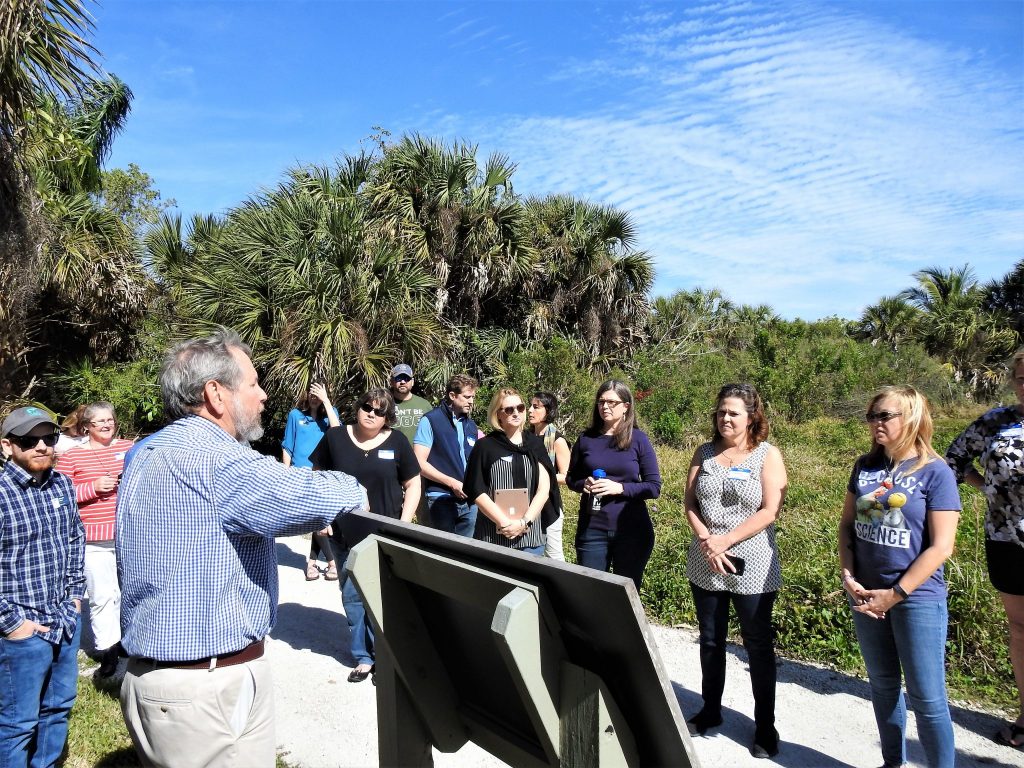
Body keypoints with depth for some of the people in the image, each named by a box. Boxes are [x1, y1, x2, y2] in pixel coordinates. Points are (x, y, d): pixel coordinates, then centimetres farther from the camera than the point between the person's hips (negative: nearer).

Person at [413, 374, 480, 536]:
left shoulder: (472, 426, 12)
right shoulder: (430, 421, -6)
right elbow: (419, 463, -11)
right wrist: (452, 483, -16)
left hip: (469, 501, 6)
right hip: (441, 500, -6)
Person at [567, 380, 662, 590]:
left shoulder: (638, 439, -4)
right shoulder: (586, 439, 2)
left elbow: (654, 487, -5)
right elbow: (571, 478, 11)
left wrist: (619, 487, -19)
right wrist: (584, 484, -11)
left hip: (632, 530, -1)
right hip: (592, 529, 2)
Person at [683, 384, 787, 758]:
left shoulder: (767, 455, -7)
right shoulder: (705, 453, 4)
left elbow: (769, 512, -14)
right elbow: (690, 503, 1)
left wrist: (725, 541, -17)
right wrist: (706, 541, -15)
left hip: (751, 568, -4)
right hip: (705, 565, 4)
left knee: (758, 646, 8)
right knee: (710, 641, 17)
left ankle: (765, 726, 23)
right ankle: (710, 710, 34)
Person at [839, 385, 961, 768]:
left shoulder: (936, 473, -11)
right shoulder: (865, 466, 3)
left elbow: (940, 547, -13)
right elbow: (847, 524, 9)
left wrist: (895, 594, -14)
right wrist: (848, 577, -4)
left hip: (917, 597, -5)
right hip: (865, 594, 5)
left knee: (926, 697, 2)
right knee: (882, 685, 18)